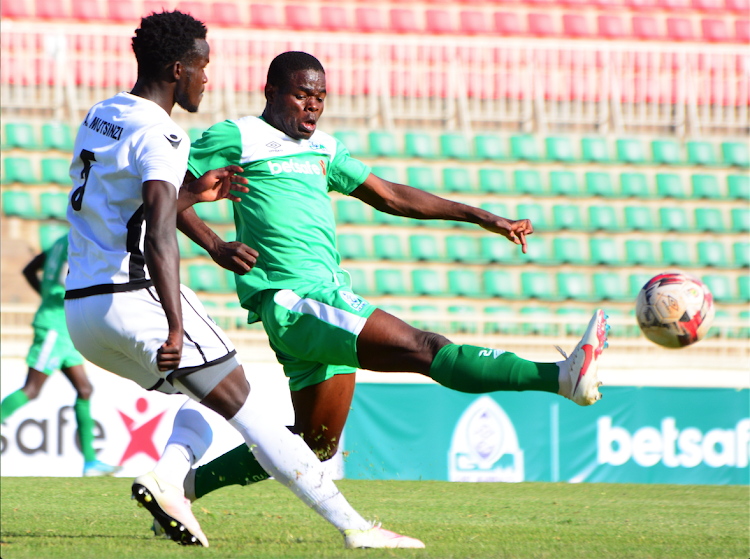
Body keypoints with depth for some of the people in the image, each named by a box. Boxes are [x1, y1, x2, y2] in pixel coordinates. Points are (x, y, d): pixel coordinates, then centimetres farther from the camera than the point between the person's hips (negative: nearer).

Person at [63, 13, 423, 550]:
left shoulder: (97, 117, 15)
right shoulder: (160, 136, -14)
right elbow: (159, 239, -27)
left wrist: (194, 195, 22)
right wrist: (176, 327, -35)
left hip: (81, 309, 8)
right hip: (139, 299, -8)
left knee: (201, 397, 23)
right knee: (244, 408, -3)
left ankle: (165, 478, -6)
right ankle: (354, 526, -4)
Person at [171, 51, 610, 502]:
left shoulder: (322, 147, 21)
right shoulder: (236, 138, -1)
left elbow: (389, 196, 26)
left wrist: (482, 218, 22)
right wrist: (216, 246, -15)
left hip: (332, 298, 9)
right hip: (294, 300, -9)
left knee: (315, 445, 13)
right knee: (423, 348, -20)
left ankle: (188, 485, 20)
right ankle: (562, 377, -33)